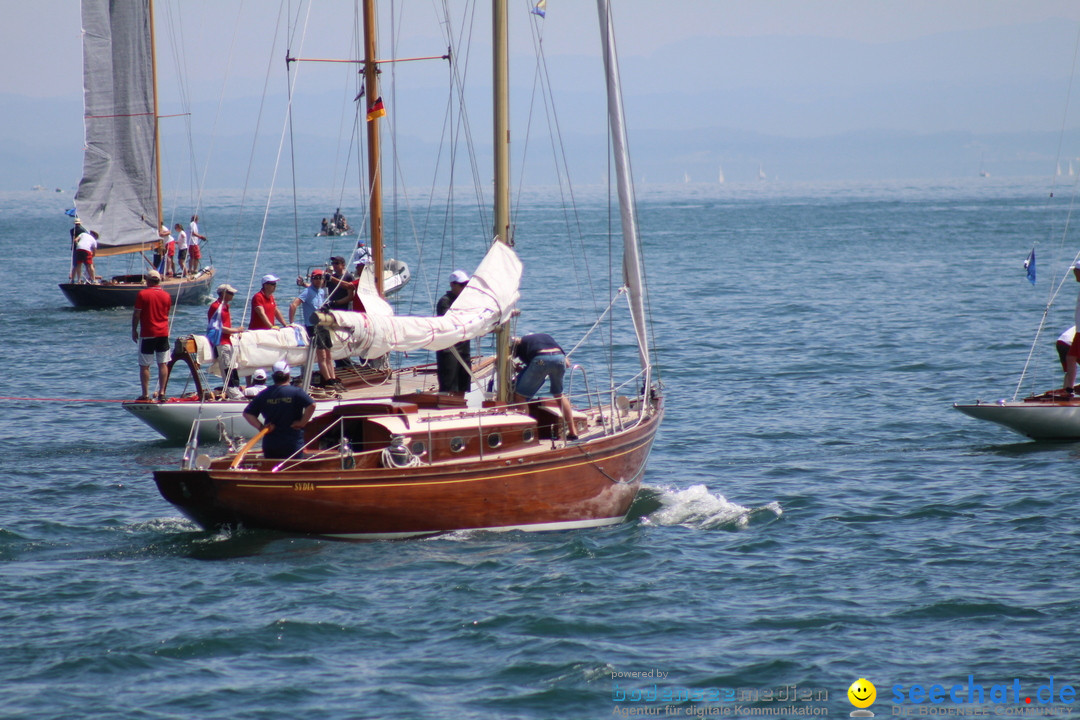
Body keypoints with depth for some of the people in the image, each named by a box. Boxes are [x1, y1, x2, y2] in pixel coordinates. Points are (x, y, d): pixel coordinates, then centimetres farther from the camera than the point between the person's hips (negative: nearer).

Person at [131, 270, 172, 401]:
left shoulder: (142, 294, -7)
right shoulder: (166, 295, 5)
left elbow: (136, 314, -6)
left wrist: (134, 330, 5)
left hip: (147, 334, -4)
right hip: (163, 333, 4)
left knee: (144, 365, 1)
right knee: (163, 364, 7)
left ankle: (145, 394, -2)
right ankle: (161, 392, 5)